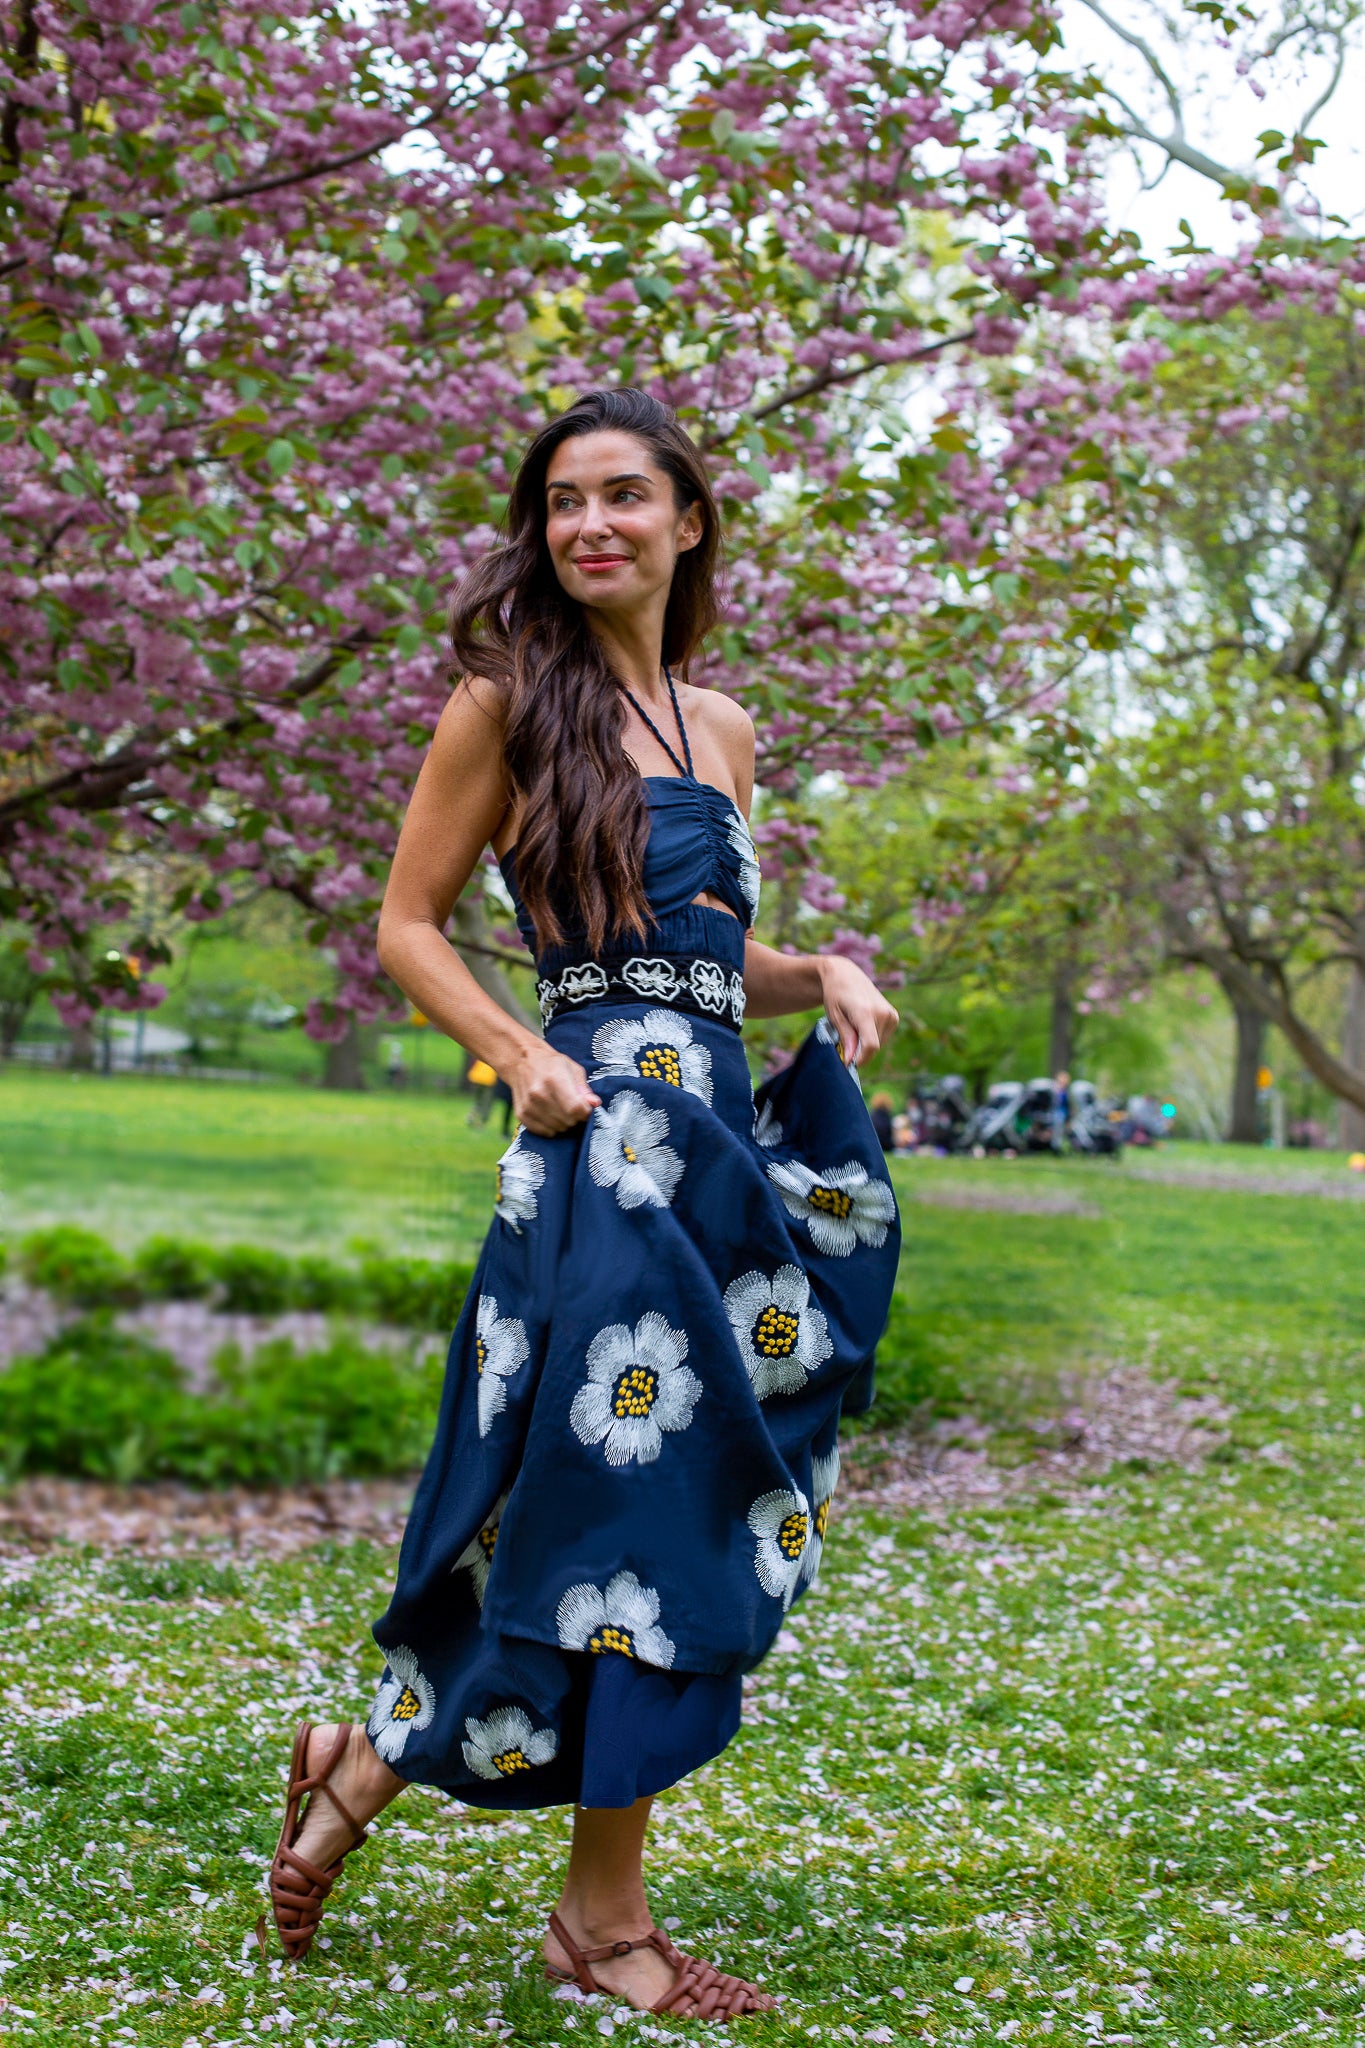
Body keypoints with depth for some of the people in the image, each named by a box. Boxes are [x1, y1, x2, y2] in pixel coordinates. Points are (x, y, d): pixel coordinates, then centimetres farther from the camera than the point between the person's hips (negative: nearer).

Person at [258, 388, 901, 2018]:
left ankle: (373, 1765, 20)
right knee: (629, 1492, -7)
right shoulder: (511, 696, 0)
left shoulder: (720, 727, 18)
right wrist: (521, 1056, -15)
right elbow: (408, 927, -1)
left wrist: (823, 978, 5)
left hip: (718, 1127, 7)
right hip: (603, 1136, -7)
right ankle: (604, 1914, 6)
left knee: (674, 1501, 6)